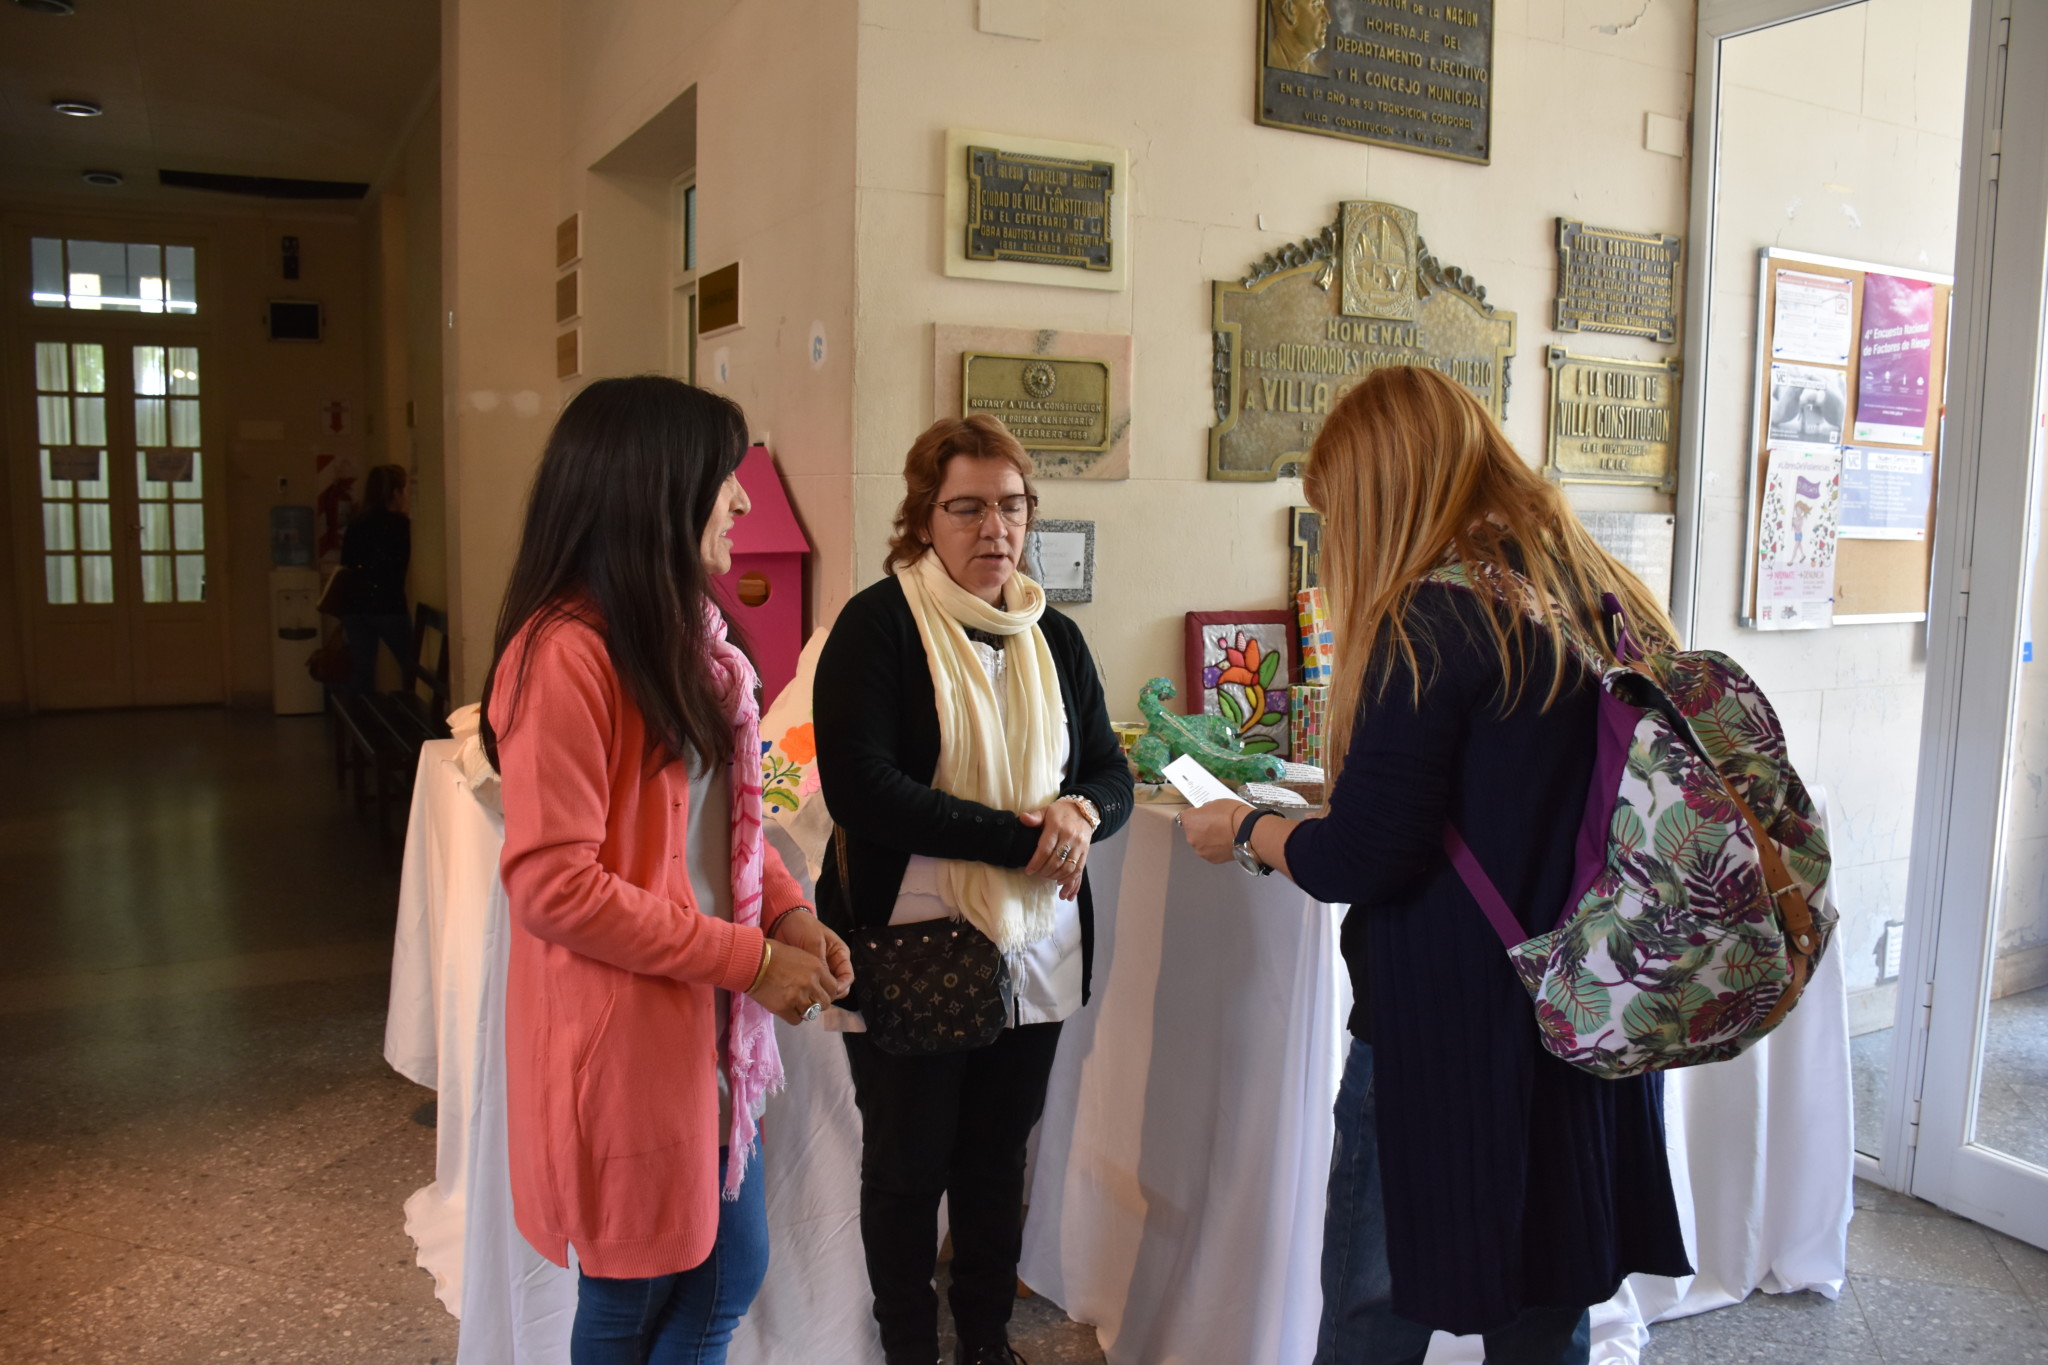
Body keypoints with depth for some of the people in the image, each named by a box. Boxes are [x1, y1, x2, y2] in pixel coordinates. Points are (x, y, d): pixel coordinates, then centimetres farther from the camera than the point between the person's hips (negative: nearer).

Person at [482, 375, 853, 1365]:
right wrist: (750, 958, -19)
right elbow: (554, 886, -23)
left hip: (707, 1025, 8)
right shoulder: (565, 654, -21)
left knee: (730, 1271, 20)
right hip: (621, 1041, -8)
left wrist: (785, 909, -1)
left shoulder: (684, 633, 7)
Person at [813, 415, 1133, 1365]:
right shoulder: (878, 625, -10)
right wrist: (1020, 836, -21)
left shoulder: (1055, 638, 7)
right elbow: (860, 787, -20)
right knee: (907, 1169, 12)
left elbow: (1112, 776, 9)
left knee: (998, 1160, 18)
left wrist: (1081, 814, -15)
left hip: (1033, 954, 5)